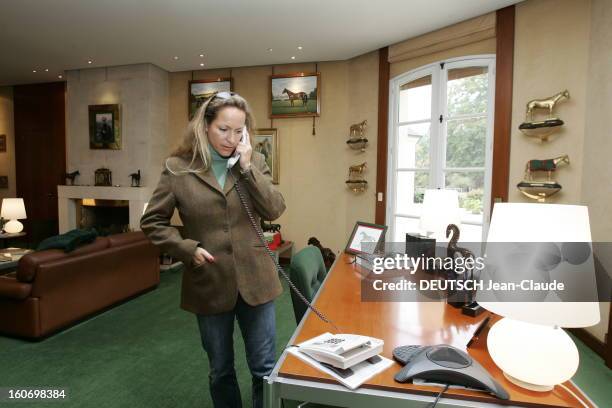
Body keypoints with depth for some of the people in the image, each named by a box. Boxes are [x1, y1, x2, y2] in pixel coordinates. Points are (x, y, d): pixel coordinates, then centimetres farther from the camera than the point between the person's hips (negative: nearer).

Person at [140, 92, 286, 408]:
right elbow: (152, 222, 0)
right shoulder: (178, 167, -6)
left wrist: (247, 166, -16)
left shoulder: (253, 162, 0)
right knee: (220, 370, 19)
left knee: (265, 368, 13)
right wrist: (188, 249, -13)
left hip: (254, 279, 1)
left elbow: (274, 211, -10)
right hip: (209, 283, -1)